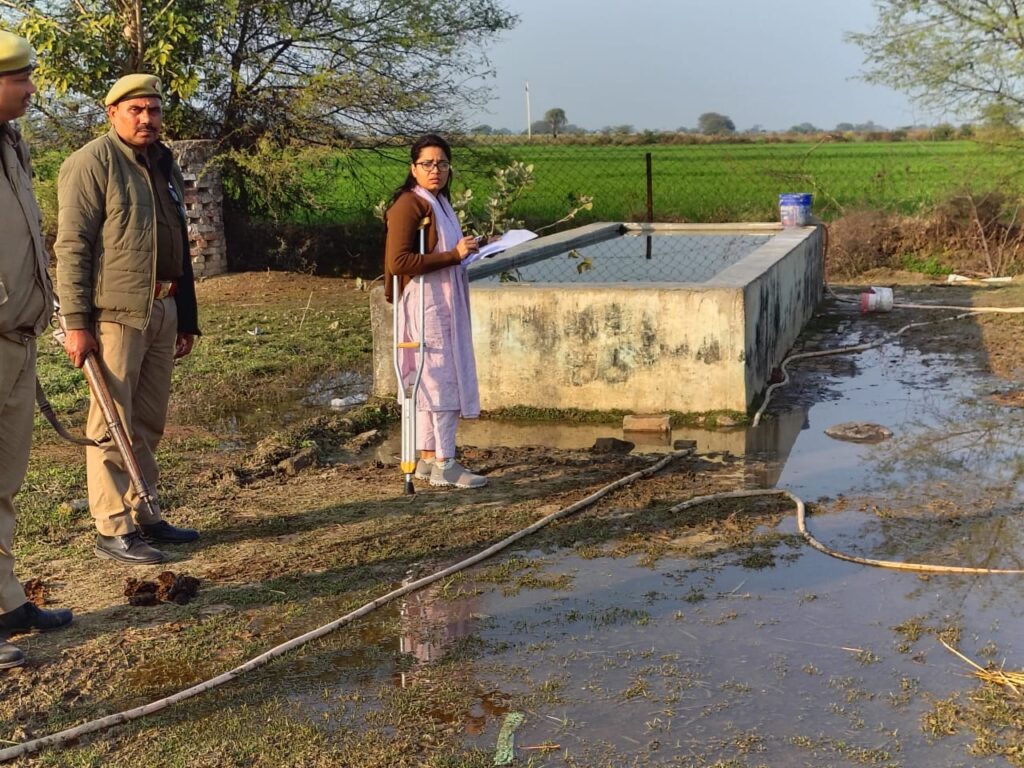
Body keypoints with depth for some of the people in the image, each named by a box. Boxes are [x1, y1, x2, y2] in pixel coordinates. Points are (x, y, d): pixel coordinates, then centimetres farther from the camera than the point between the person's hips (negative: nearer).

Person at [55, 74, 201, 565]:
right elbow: (71, 245, -12)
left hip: (162, 310, 8)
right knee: (113, 425, -4)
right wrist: (76, 321, -18)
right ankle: (112, 530, 2)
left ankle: (142, 515, 22)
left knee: (148, 423, 13)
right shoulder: (93, 162, -6)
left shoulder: (165, 166, 18)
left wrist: (186, 318, 20)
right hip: (114, 312, -8)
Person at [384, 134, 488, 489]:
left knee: (432, 381, 12)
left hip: (444, 303, 10)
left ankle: (427, 460, 19)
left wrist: (463, 250, 7)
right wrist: (453, 255, -23)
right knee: (441, 380, -7)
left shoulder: (438, 202, 15)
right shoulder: (408, 205, -14)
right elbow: (398, 261, -23)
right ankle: (444, 465, -1)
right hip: (424, 303, -10)